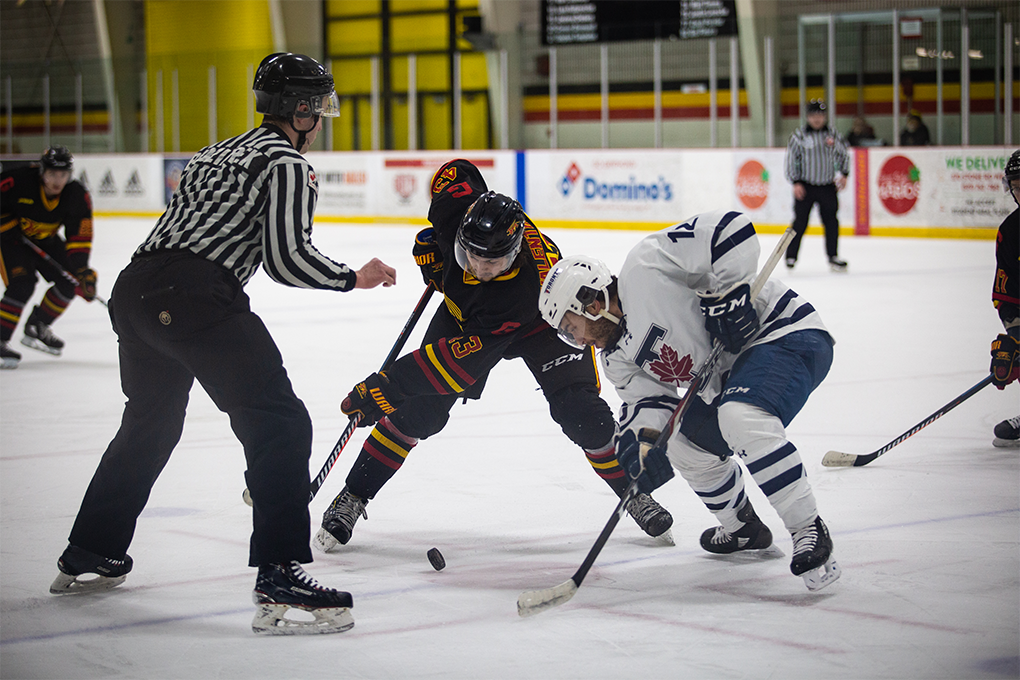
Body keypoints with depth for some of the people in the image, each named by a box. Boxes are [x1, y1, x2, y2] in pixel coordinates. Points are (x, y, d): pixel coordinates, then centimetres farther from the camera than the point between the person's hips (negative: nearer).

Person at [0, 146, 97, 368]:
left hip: (45, 239, 6)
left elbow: (79, 236, -16)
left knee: (69, 281, -2)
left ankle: (37, 327, 18)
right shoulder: (18, 181, -31)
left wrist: (82, 270, -26)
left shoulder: (78, 195, -18)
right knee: (23, 283, -24)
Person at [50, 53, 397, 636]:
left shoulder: (217, 154, 28)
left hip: (135, 287, 9)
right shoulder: (289, 163, 2)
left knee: (150, 423, 28)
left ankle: (89, 558, 39)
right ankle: (280, 583, -20)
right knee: (279, 424, -10)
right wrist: (353, 278, 6)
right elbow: (287, 258, -6)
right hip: (195, 297, -9)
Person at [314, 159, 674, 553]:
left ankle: (634, 494, 7)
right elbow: (457, 170, -7)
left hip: (542, 319, -4)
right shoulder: (456, 203, -34)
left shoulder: (522, 289, -45)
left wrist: (382, 388, -43)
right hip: (463, 309, 4)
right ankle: (352, 498, 1)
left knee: (580, 413, -18)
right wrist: (432, 245, -4)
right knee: (417, 409, -10)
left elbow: (460, 361, -43)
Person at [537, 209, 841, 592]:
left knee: (741, 419, -34)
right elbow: (647, 397, -1)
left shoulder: (645, 266, -20)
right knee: (687, 446, 16)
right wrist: (644, 443, -20)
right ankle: (744, 529, 39)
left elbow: (731, 230, -24)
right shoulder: (617, 355, 9)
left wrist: (727, 296, -26)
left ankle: (809, 532, -28)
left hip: (785, 334, -11)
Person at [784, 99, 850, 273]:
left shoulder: (834, 136, 5)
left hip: (828, 187, 2)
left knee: (831, 222, 3)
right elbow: (791, 159, -1)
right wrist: (796, 182, -7)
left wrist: (843, 174, 2)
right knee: (800, 222, -4)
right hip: (805, 186, -2)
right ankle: (791, 256, 7)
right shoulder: (799, 136, -2)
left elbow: (843, 155, 16)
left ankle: (833, 257, 13)